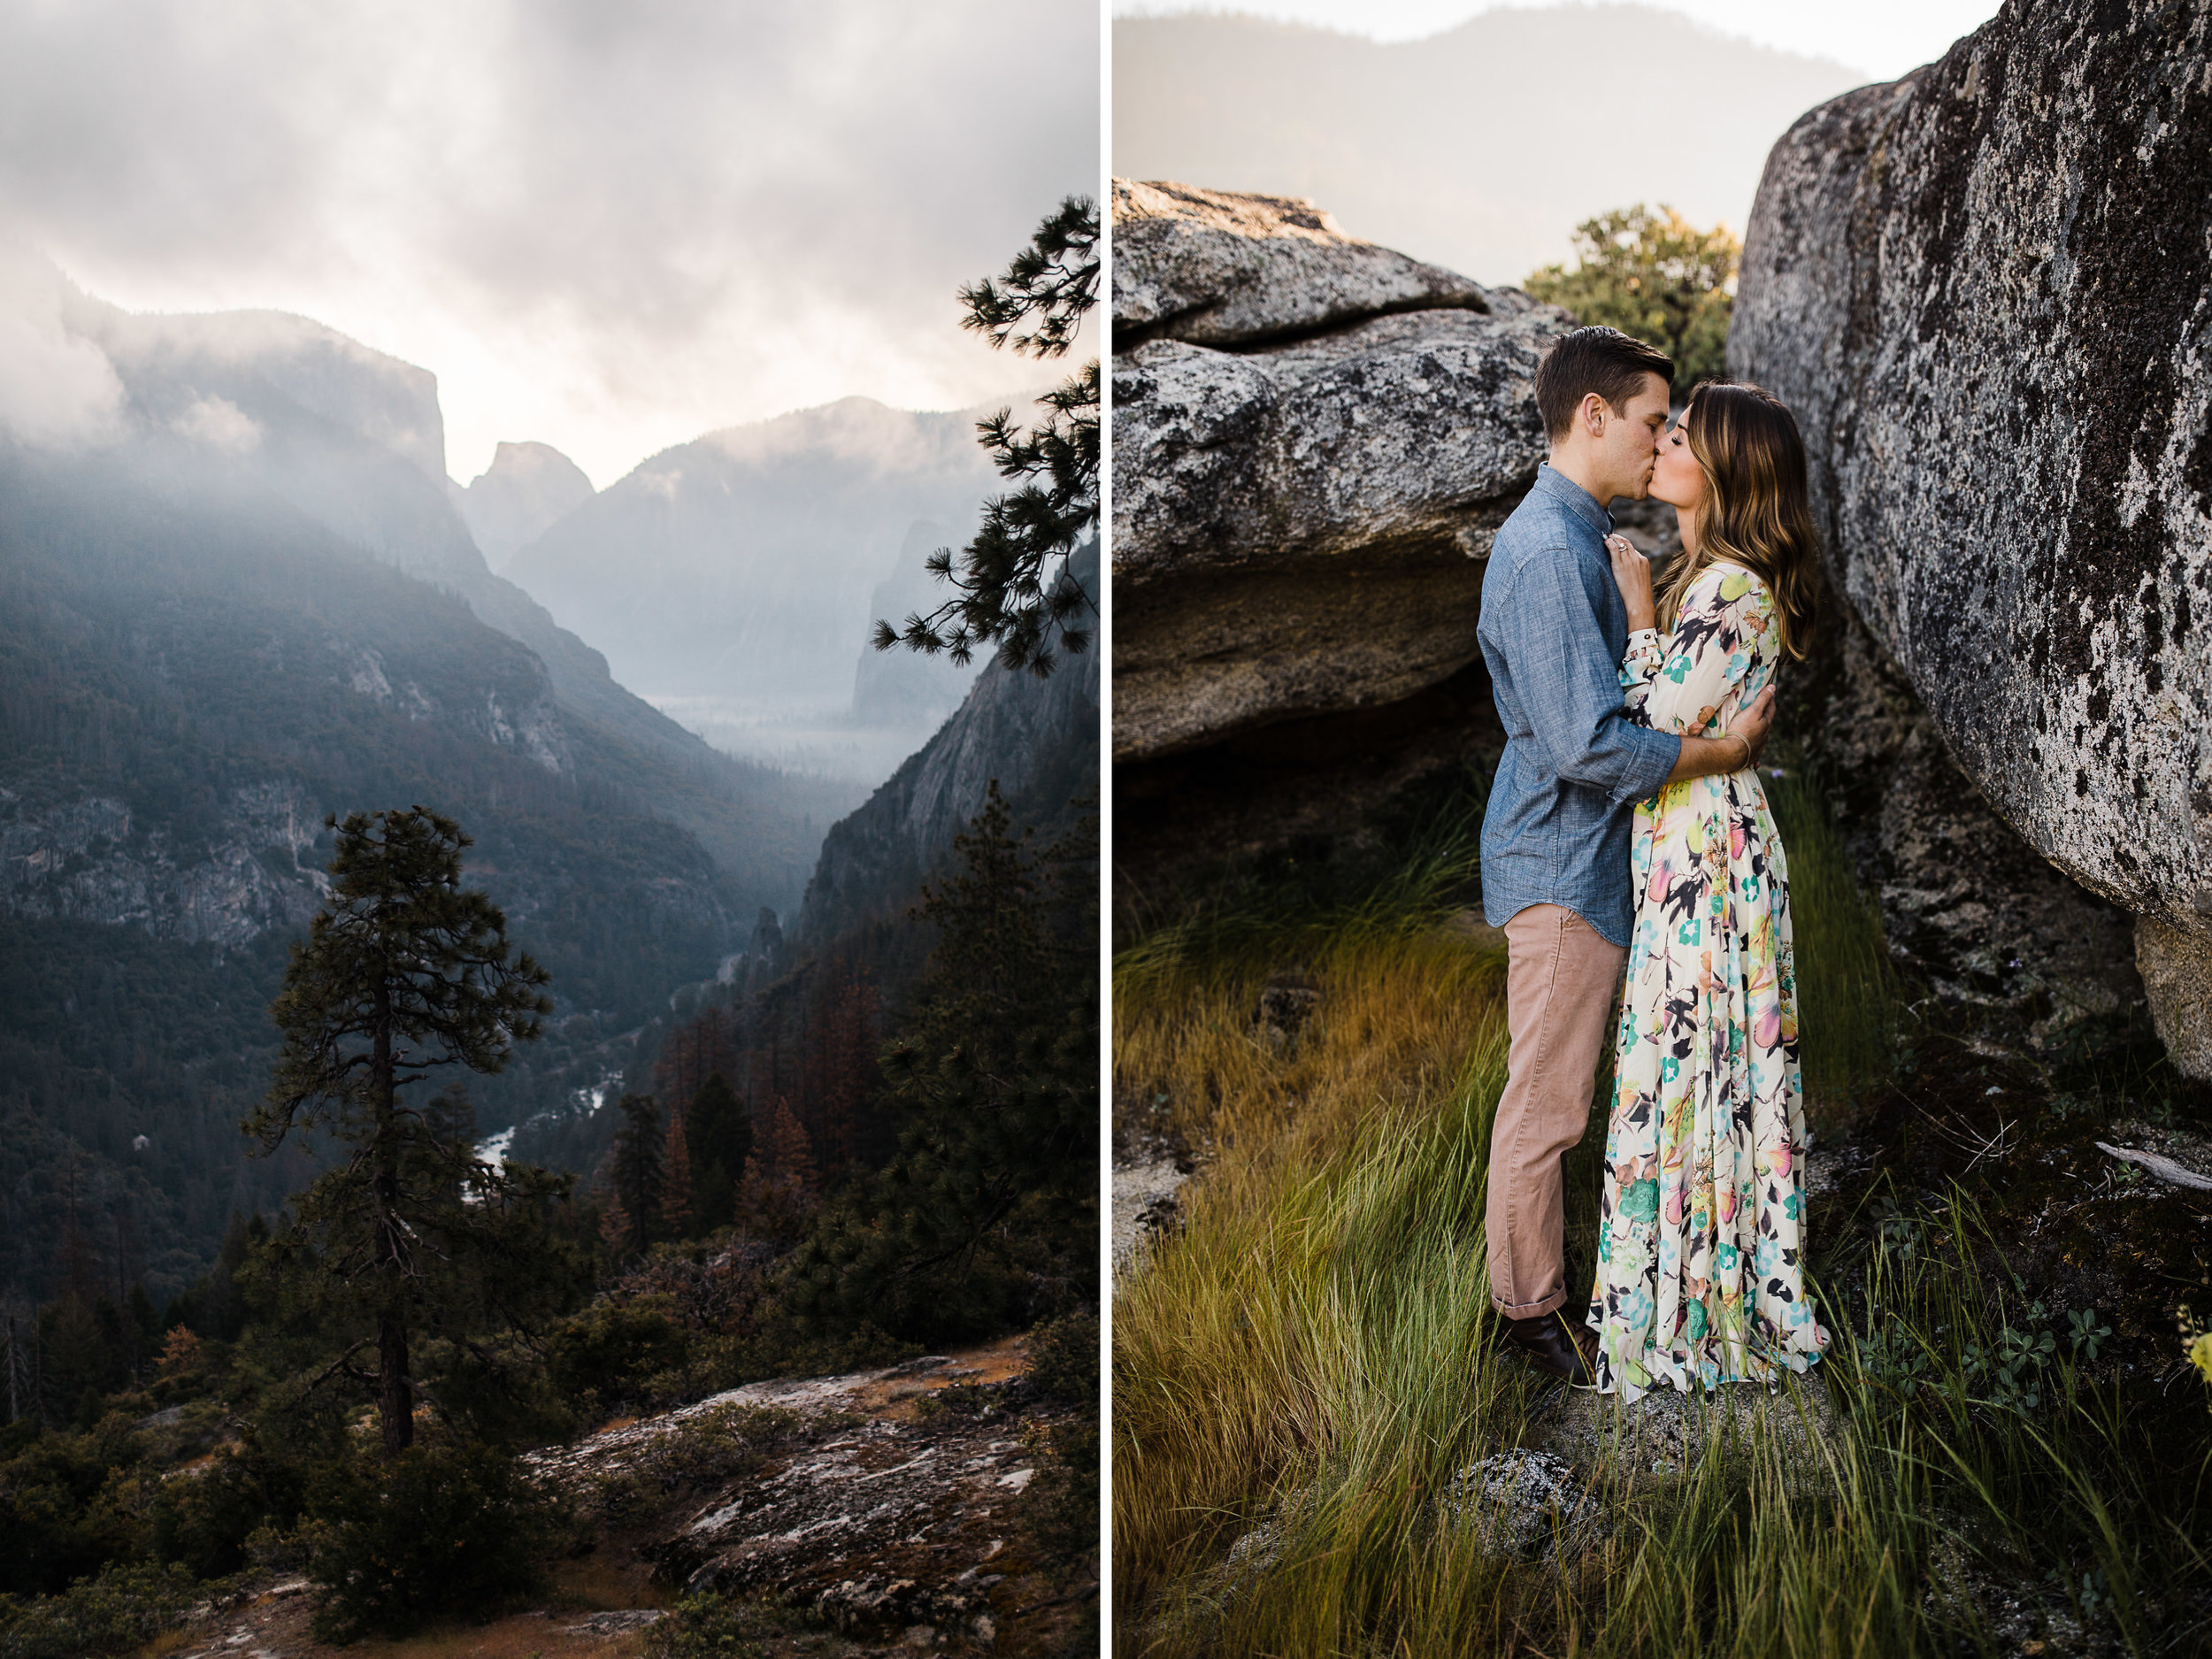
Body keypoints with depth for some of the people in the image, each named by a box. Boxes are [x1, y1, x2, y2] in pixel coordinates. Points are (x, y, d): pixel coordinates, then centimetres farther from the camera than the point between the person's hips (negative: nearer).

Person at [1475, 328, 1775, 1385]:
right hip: (1562, 862, -10)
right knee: (1545, 1104, 2)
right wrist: (1723, 752, -16)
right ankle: (1529, 1310, 15)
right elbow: (1587, 743, -27)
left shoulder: (1572, 537, 13)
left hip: (1580, 856, 10)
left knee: (1553, 1097, 19)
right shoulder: (1548, 550, -21)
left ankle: (1540, 1282, 32)